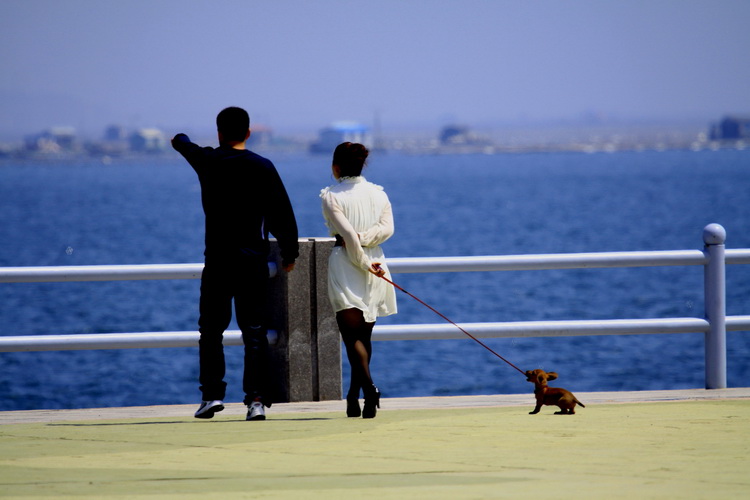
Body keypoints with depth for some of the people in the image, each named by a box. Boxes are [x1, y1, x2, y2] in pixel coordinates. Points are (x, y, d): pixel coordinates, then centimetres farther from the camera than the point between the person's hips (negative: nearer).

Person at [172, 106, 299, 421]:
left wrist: (180, 140, 49)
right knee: (254, 331, 0)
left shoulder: (207, 161, 0)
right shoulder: (263, 167, -2)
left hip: (218, 259, 0)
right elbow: (282, 213, -2)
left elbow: (182, 144, 24)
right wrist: (290, 252, 8)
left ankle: (212, 393, 2)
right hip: (253, 260, 0)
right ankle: (257, 399, -6)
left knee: (211, 330, 10)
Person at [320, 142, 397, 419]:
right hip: (374, 262, 5)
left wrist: (364, 263, -9)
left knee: (352, 335, -9)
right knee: (364, 334, 14)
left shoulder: (331, 196, -5)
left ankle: (369, 387, -30)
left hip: (345, 263, -5)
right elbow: (387, 228, -5)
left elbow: (347, 232, -15)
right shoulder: (378, 193, 10)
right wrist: (361, 239, -10)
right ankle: (353, 396, 18)